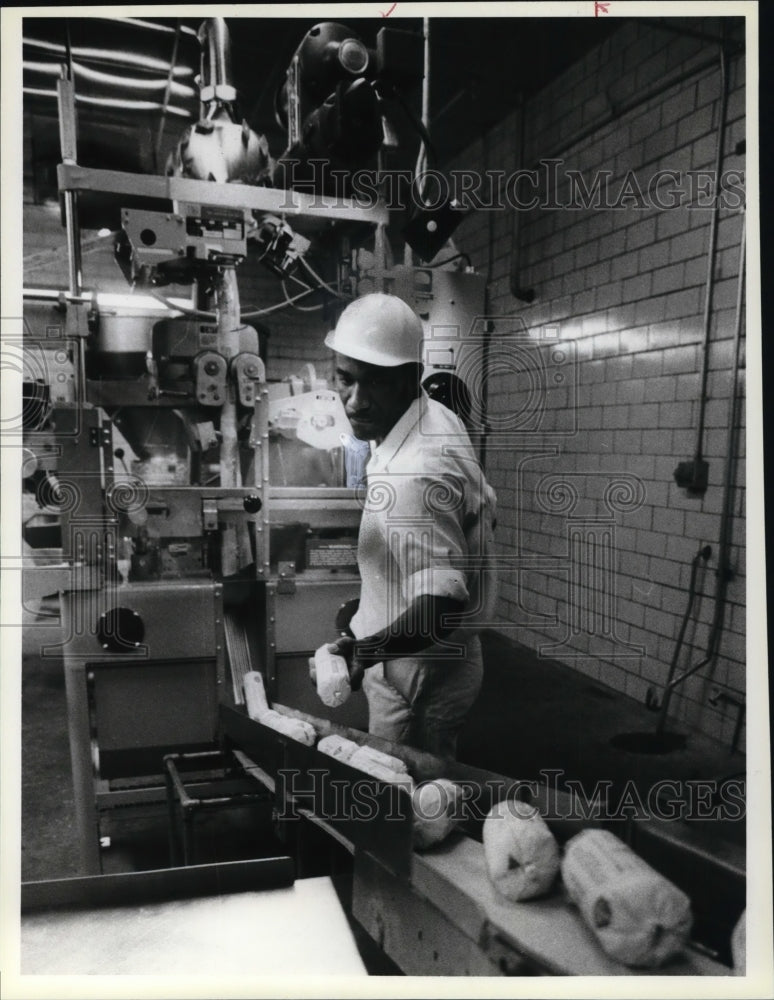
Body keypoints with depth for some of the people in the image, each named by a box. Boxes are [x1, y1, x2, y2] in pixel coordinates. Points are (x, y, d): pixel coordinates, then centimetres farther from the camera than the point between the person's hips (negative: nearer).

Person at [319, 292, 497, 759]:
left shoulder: (415, 473, -31)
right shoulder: (439, 419, -1)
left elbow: (443, 602, -34)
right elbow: (483, 506, 13)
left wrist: (368, 651, -46)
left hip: (419, 679, -9)